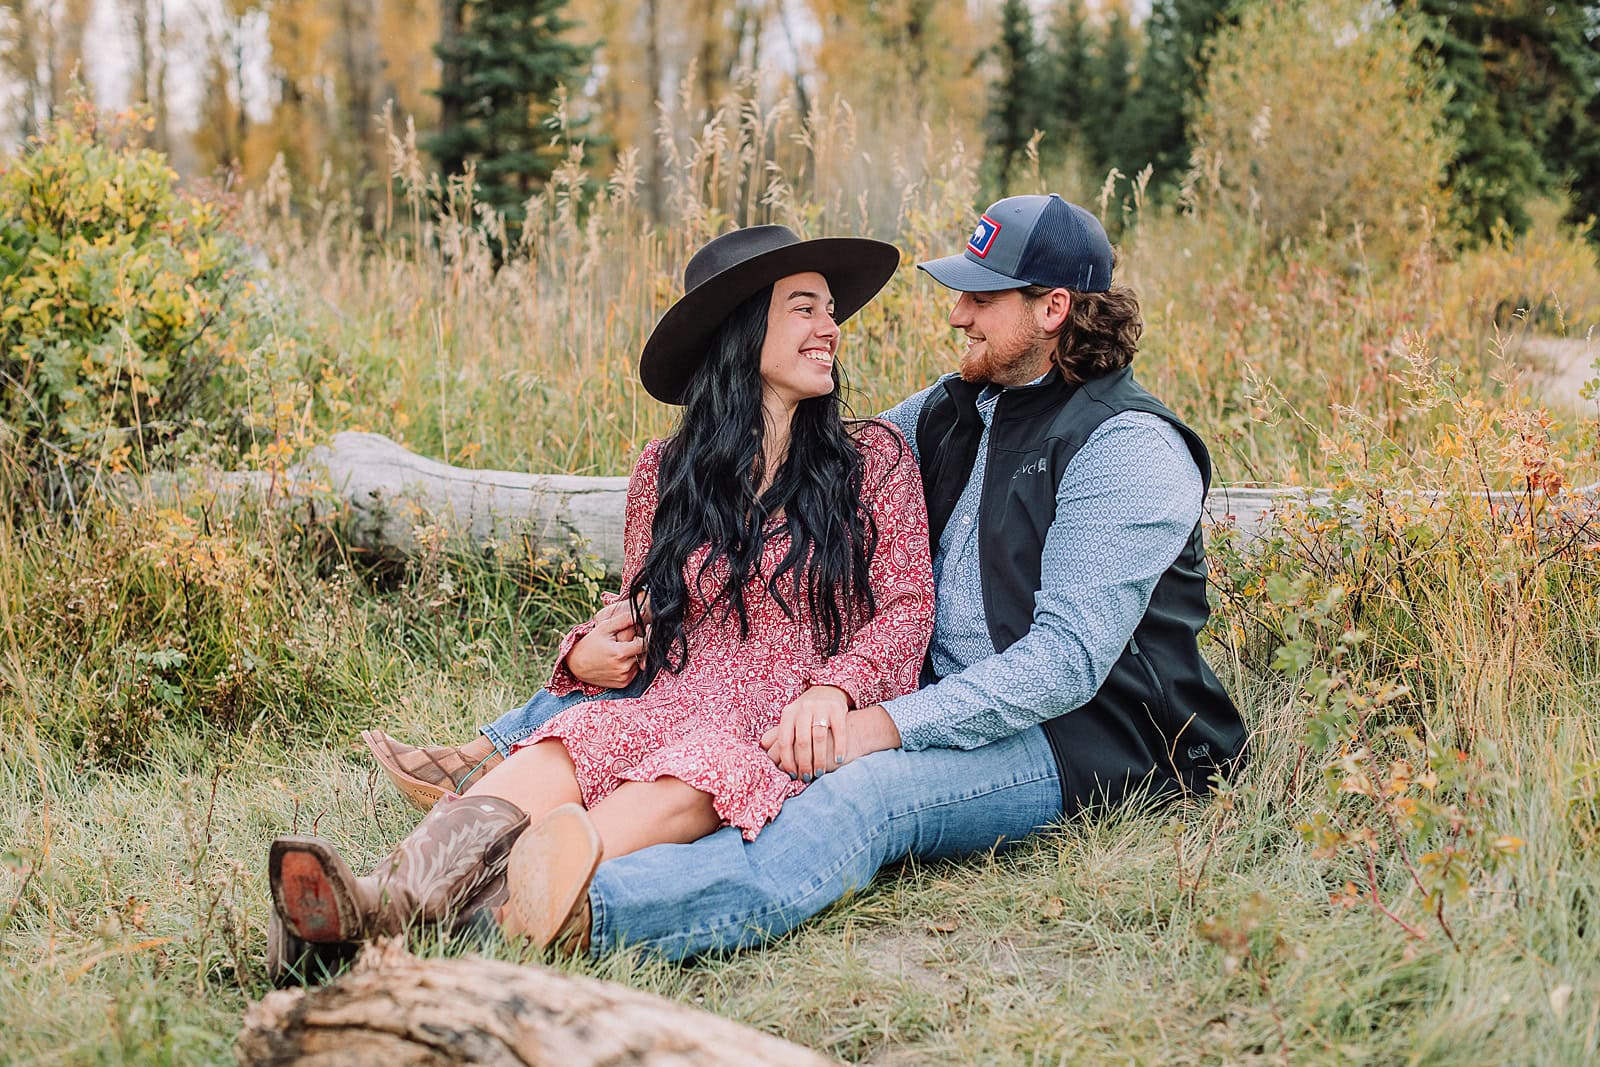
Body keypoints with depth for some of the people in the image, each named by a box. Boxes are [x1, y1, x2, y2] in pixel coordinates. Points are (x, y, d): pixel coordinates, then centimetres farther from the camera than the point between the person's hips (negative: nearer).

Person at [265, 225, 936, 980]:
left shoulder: (875, 459, 11)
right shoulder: (665, 472, 17)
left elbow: (908, 608, 4)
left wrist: (831, 691, -16)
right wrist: (592, 654, -2)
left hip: (797, 734, -2)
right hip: (667, 711, 3)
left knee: (696, 773, -37)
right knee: (556, 752, -30)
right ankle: (383, 901, -57)